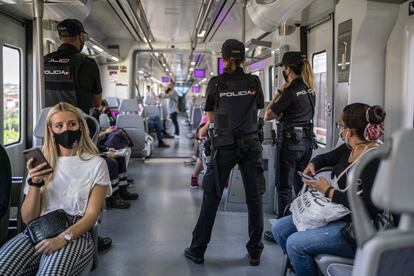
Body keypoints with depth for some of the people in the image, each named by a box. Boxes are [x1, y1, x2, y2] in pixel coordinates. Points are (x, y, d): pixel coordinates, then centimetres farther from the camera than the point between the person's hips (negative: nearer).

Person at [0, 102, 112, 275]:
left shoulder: (96, 164, 3)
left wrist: (63, 238, -20)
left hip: (76, 234, -3)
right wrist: (35, 183, -9)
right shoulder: (41, 163, 14)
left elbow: (92, 214, -3)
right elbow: (28, 218, 8)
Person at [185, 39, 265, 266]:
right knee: (254, 198, 10)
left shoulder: (215, 83, -1)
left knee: (211, 198, 7)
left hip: (224, 146, -1)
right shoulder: (254, 82, 3)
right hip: (250, 144, 1)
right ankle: (255, 252, 17)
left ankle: (197, 250, 16)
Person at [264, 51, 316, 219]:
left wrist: (279, 93, -4)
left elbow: (267, 116, -10)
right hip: (307, 140, 8)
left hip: (292, 141, -8)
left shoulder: (291, 91, -15)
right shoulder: (309, 89, 9)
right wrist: (282, 115, 7)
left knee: (284, 186, 0)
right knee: (301, 185, 15)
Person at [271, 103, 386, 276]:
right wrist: (312, 165, 4)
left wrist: (328, 191, -18)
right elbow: (325, 158, 28)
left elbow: (368, 208, -28)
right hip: (334, 215, 9)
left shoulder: (376, 158, -21)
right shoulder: (349, 148, 6)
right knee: (279, 228, 3)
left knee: (295, 243, -24)